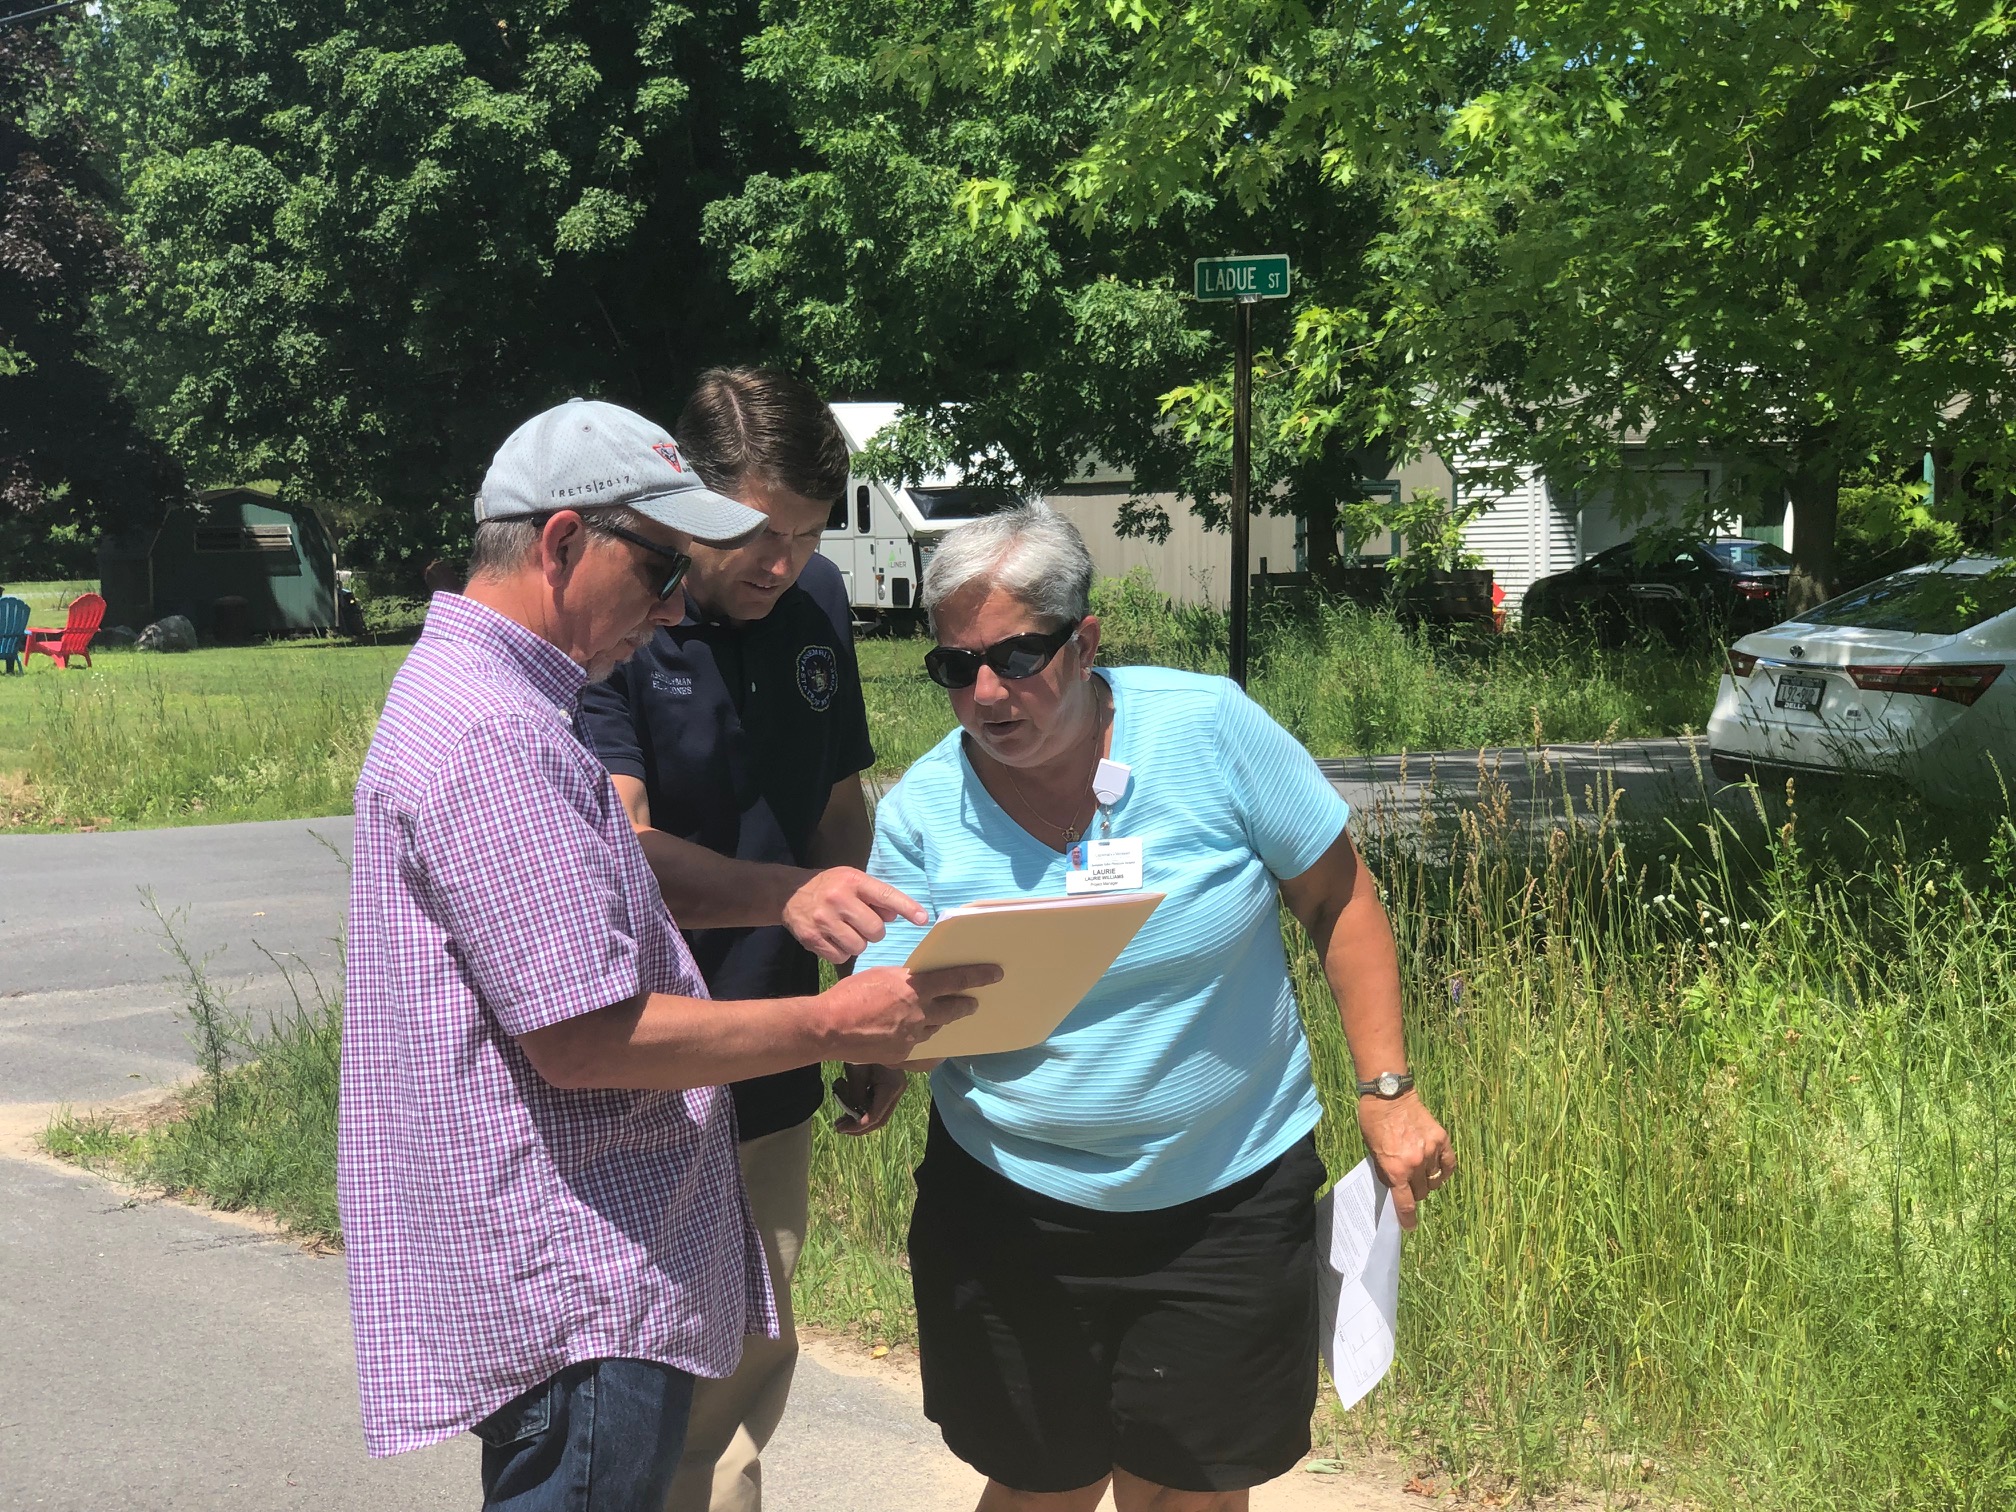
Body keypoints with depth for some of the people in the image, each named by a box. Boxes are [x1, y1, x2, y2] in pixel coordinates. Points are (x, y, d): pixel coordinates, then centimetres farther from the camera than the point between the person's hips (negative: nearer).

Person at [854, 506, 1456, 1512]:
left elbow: (1337, 898, -2)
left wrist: (1386, 1093, -4)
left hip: (1228, 1195, -1)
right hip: (1012, 1207, 1)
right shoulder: (920, 813, -7)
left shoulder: (1209, 731, -12)